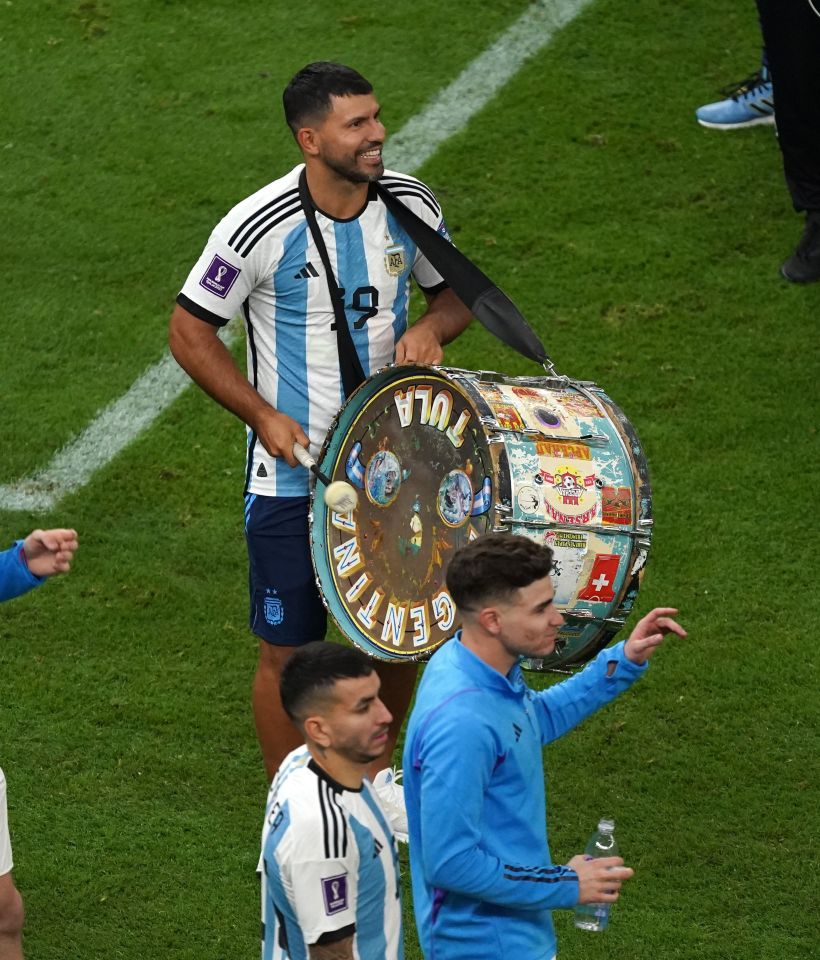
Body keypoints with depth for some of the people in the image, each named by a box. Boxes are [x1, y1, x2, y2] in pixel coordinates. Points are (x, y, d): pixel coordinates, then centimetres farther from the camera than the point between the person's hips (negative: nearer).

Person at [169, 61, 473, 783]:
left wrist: (431, 328, -13)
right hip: (292, 474, -4)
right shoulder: (261, 228, -20)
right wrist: (264, 416, -17)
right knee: (289, 650, 4)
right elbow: (190, 331, -10)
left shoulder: (411, 204, -7)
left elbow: (455, 291, 10)